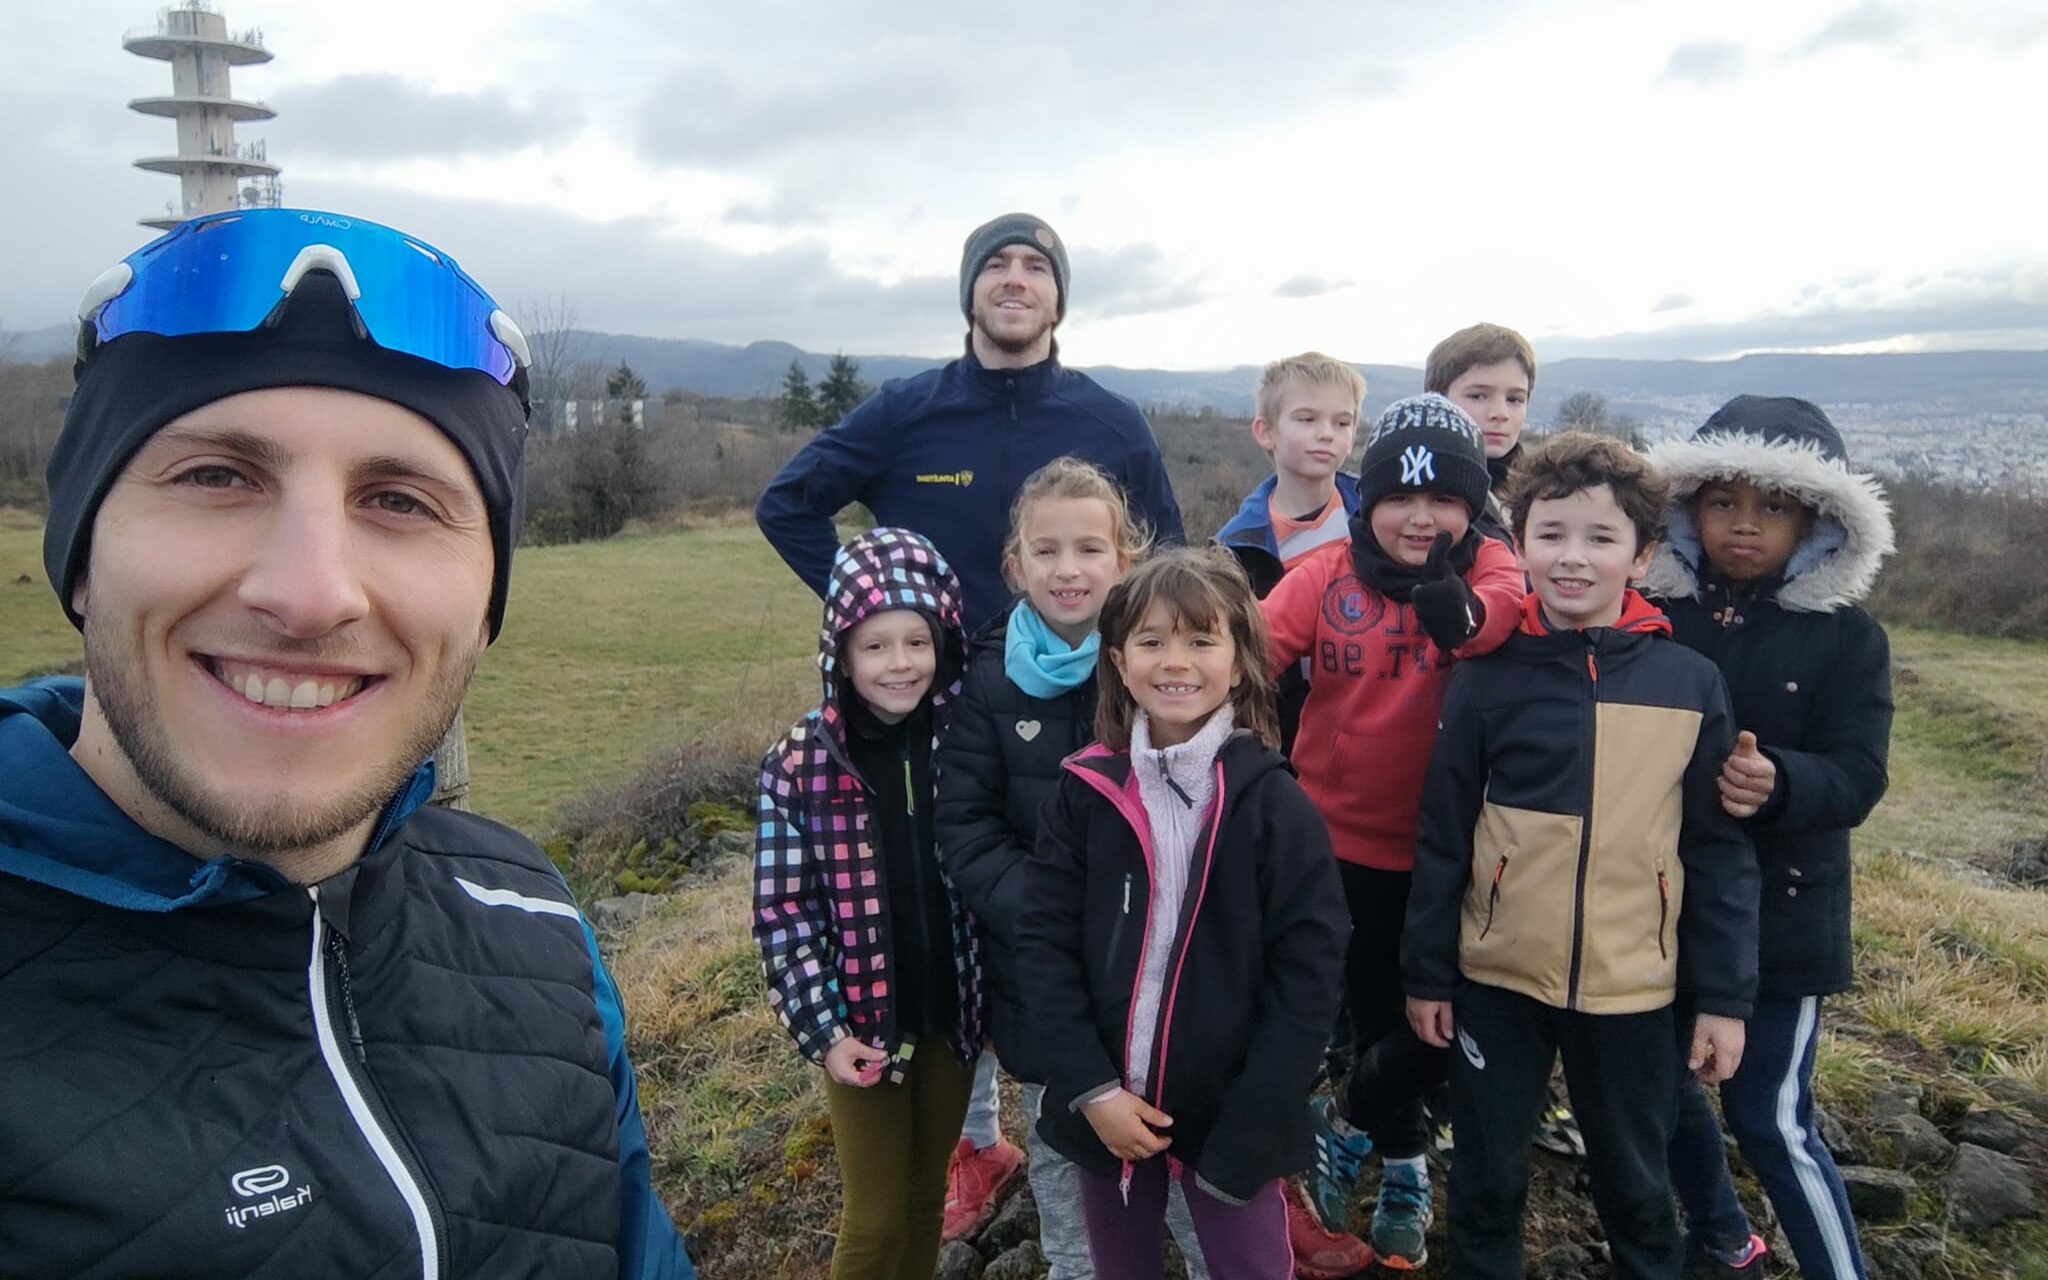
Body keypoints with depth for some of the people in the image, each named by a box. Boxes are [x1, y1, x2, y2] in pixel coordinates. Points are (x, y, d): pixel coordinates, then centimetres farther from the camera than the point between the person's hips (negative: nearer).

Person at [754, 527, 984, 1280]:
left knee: (928, 1196, 20)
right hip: (863, 1018, -2)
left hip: (952, 1012, 3)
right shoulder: (800, 764, -13)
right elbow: (782, 912, -10)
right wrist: (822, 1031, -14)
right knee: (876, 1217, 10)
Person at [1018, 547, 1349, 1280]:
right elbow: (1044, 943, -4)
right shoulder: (1085, 792, -4)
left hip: (1230, 1116, -2)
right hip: (1106, 1108, 3)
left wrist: (1246, 1130, -13)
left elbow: (1308, 976, -10)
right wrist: (1091, 1088, -12)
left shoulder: (1276, 805, -10)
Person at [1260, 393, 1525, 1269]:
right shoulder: (1327, 574, -6)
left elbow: (1511, 603, -30)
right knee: (1377, 1010, 15)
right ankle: (1402, 1167, 41)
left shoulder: (1488, 567, -6)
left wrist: (1467, 616, -53)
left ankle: (1346, 1123, 37)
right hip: (1346, 840, 0)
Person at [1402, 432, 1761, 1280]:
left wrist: (1724, 995, 0)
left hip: (1631, 987, 1)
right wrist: (1425, 971, 0)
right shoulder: (1488, 678, -8)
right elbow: (1442, 838, -3)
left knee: (1636, 1185, 21)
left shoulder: (1689, 683, -6)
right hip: (1497, 980, 0)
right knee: (1486, 1180, 17)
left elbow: (1720, 852, -1)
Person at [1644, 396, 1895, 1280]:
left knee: (1771, 1119, 2)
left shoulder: (1849, 640, -6)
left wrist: (1777, 783, -34)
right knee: (1663, 1087, 17)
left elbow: (1857, 780, -15)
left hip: (1779, 916, -3)